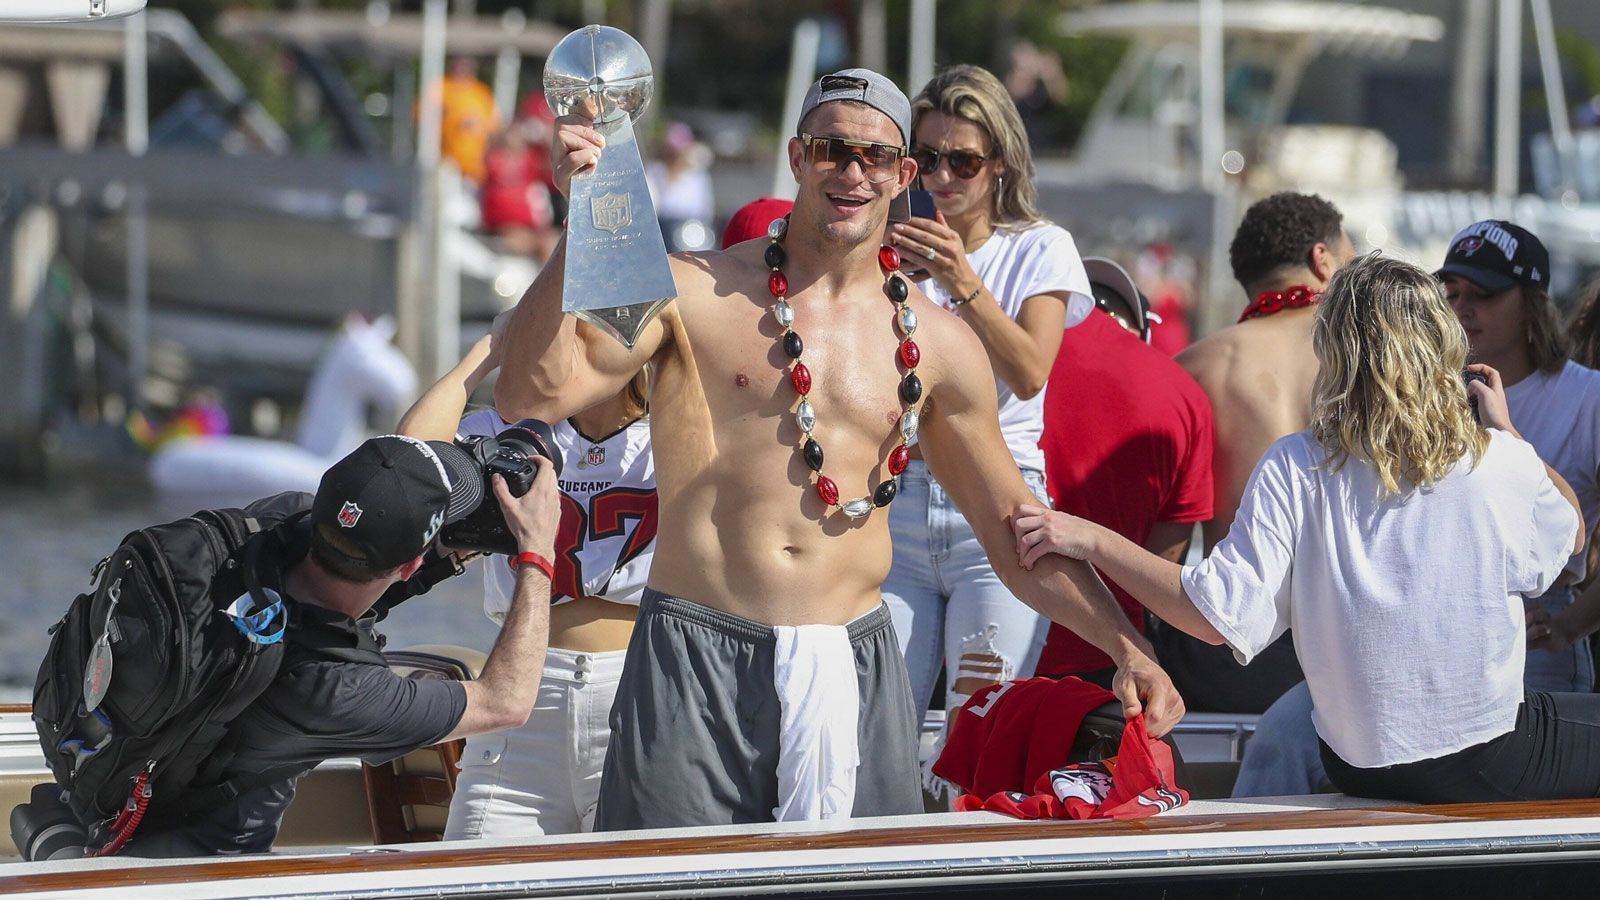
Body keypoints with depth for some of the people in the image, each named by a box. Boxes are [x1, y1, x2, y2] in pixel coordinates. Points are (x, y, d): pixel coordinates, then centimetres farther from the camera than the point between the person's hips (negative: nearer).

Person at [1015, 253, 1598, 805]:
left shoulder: (1296, 469, -11)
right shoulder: (1501, 461, -10)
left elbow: (1220, 617, -16)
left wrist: (1093, 541, -10)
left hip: (1359, 768, 3)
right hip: (1490, 763, -2)